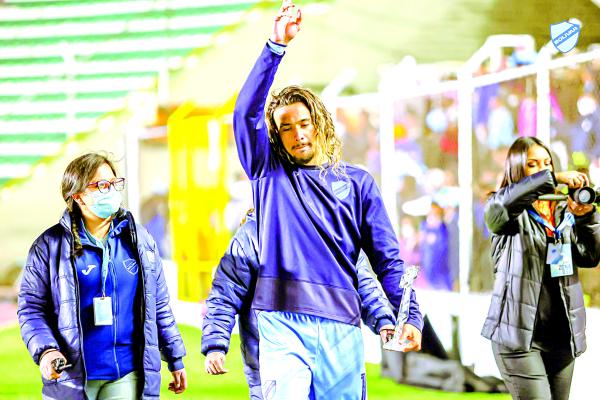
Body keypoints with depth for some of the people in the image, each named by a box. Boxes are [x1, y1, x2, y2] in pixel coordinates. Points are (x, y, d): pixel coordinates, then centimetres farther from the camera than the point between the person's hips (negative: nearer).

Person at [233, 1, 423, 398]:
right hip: (282, 323, -2)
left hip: (341, 327, 2)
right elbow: (247, 112, -2)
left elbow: (386, 257, 11)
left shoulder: (356, 182, 14)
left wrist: (410, 315, -2)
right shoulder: (269, 173, 13)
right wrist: (276, 46, -11)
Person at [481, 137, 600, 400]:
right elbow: (499, 203, -24)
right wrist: (553, 179, -29)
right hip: (519, 333, -5)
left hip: (561, 335, 5)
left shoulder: (564, 212, 13)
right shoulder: (511, 213, 0)